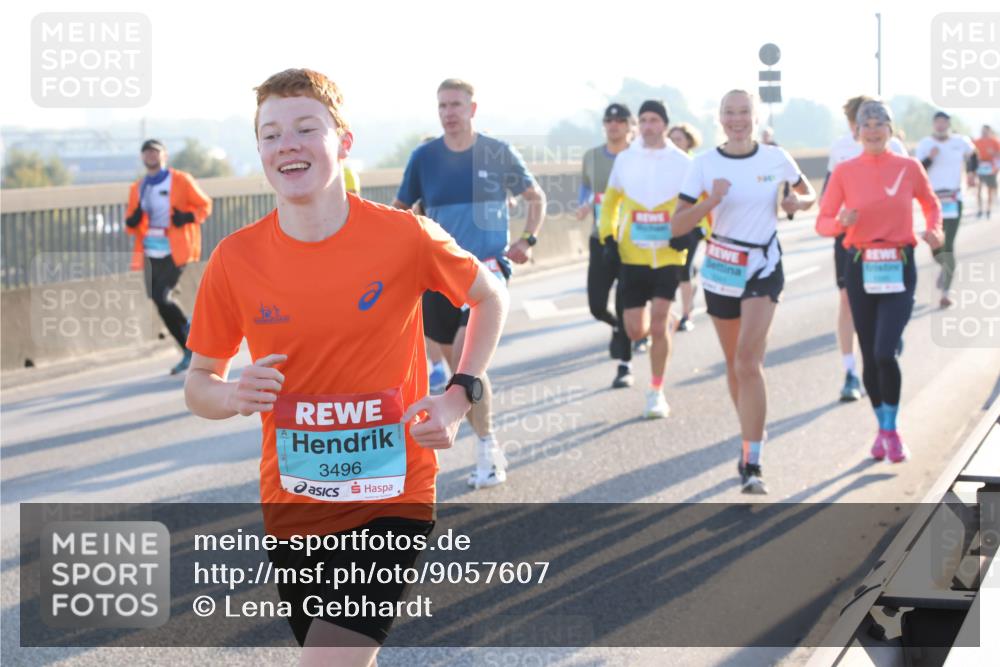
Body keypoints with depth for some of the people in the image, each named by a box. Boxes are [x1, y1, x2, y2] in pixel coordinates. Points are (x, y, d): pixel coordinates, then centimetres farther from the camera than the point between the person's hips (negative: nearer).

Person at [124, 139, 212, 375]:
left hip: (175, 252, -6)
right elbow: (132, 226, 16)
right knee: (161, 302, 5)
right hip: (151, 255, 6)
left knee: (162, 297, -20)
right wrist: (132, 220, -7)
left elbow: (205, 205, 4)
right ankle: (190, 351, 16)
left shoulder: (181, 181, -2)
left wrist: (188, 217, -15)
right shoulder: (138, 188, 12)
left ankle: (188, 329, 4)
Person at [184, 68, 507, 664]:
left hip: (392, 498, -3)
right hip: (292, 503, 3)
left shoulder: (405, 236, -12)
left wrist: (460, 396, -5)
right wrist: (232, 396, -17)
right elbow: (199, 382, 6)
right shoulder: (235, 259, -7)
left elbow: (491, 298, 8)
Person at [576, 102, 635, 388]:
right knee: (597, 305, 2)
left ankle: (625, 365, 7)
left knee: (625, 306, -5)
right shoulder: (592, 157, 6)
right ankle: (618, 327, 37)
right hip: (601, 240, 4)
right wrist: (585, 205, 3)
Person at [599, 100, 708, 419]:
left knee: (658, 323, -12)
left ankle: (656, 392, 2)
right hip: (633, 256, 2)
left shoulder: (682, 163, -2)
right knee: (635, 330, 1)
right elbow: (611, 200, 17)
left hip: (668, 255, -2)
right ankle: (661, 330, 39)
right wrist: (608, 237, 6)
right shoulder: (625, 160, 5)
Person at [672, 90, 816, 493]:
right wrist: (710, 201, -22)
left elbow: (810, 195, 14)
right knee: (734, 364, 12)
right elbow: (678, 225, -5)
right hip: (721, 267, 2)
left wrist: (797, 202, -10)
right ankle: (752, 437, 35)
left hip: (763, 267, -2)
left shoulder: (776, 158, -2)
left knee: (748, 362, -15)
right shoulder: (705, 164, -3)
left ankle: (752, 464, -15)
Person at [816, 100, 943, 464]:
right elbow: (822, 222, 0)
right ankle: (882, 427, 28)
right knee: (870, 357, 7)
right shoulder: (844, 171, -1)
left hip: (899, 269, -1)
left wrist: (933, 229, -2)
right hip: (861, 268, 1)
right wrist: (841, 222, -21)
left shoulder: (909, 167, 0)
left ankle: (891, 430, 4)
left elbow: (930, 203, 18)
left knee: (885, 353, -15)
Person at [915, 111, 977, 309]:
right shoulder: (925, 144, -1)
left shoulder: (960, 142, 3)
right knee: (936, 248, 6)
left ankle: (946, 291, -11)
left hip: (953, 200, -1)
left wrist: (972, 172, 10)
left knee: (948, 246, -12)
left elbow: (972, 153, 25)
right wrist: (929, 158, -21)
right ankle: (946, 267, 43)